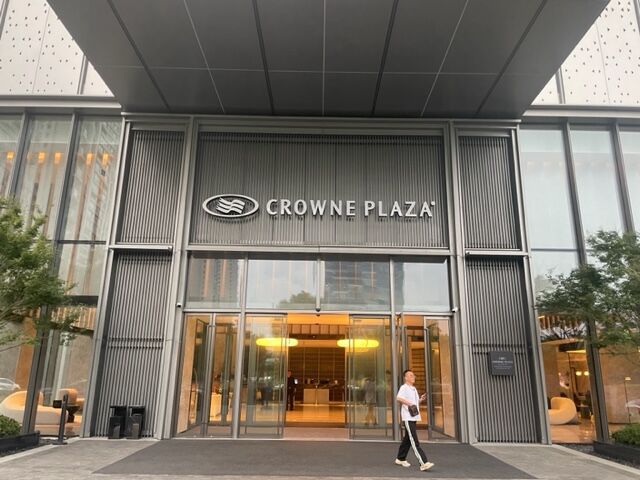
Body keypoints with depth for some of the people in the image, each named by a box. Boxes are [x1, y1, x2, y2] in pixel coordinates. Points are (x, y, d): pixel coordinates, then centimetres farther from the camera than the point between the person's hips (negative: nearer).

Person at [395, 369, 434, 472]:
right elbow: (398, 398, -25)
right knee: (414, 441, -12)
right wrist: (409, 403, -27)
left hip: (414, 417, 9)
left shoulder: (414, 389, 19)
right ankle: (423, 463, -18)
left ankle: (400, 459, 28)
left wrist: (421, 399, 10)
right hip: (407, 418, -9)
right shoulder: (404, 387, -9)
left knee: (407, 439, 16)